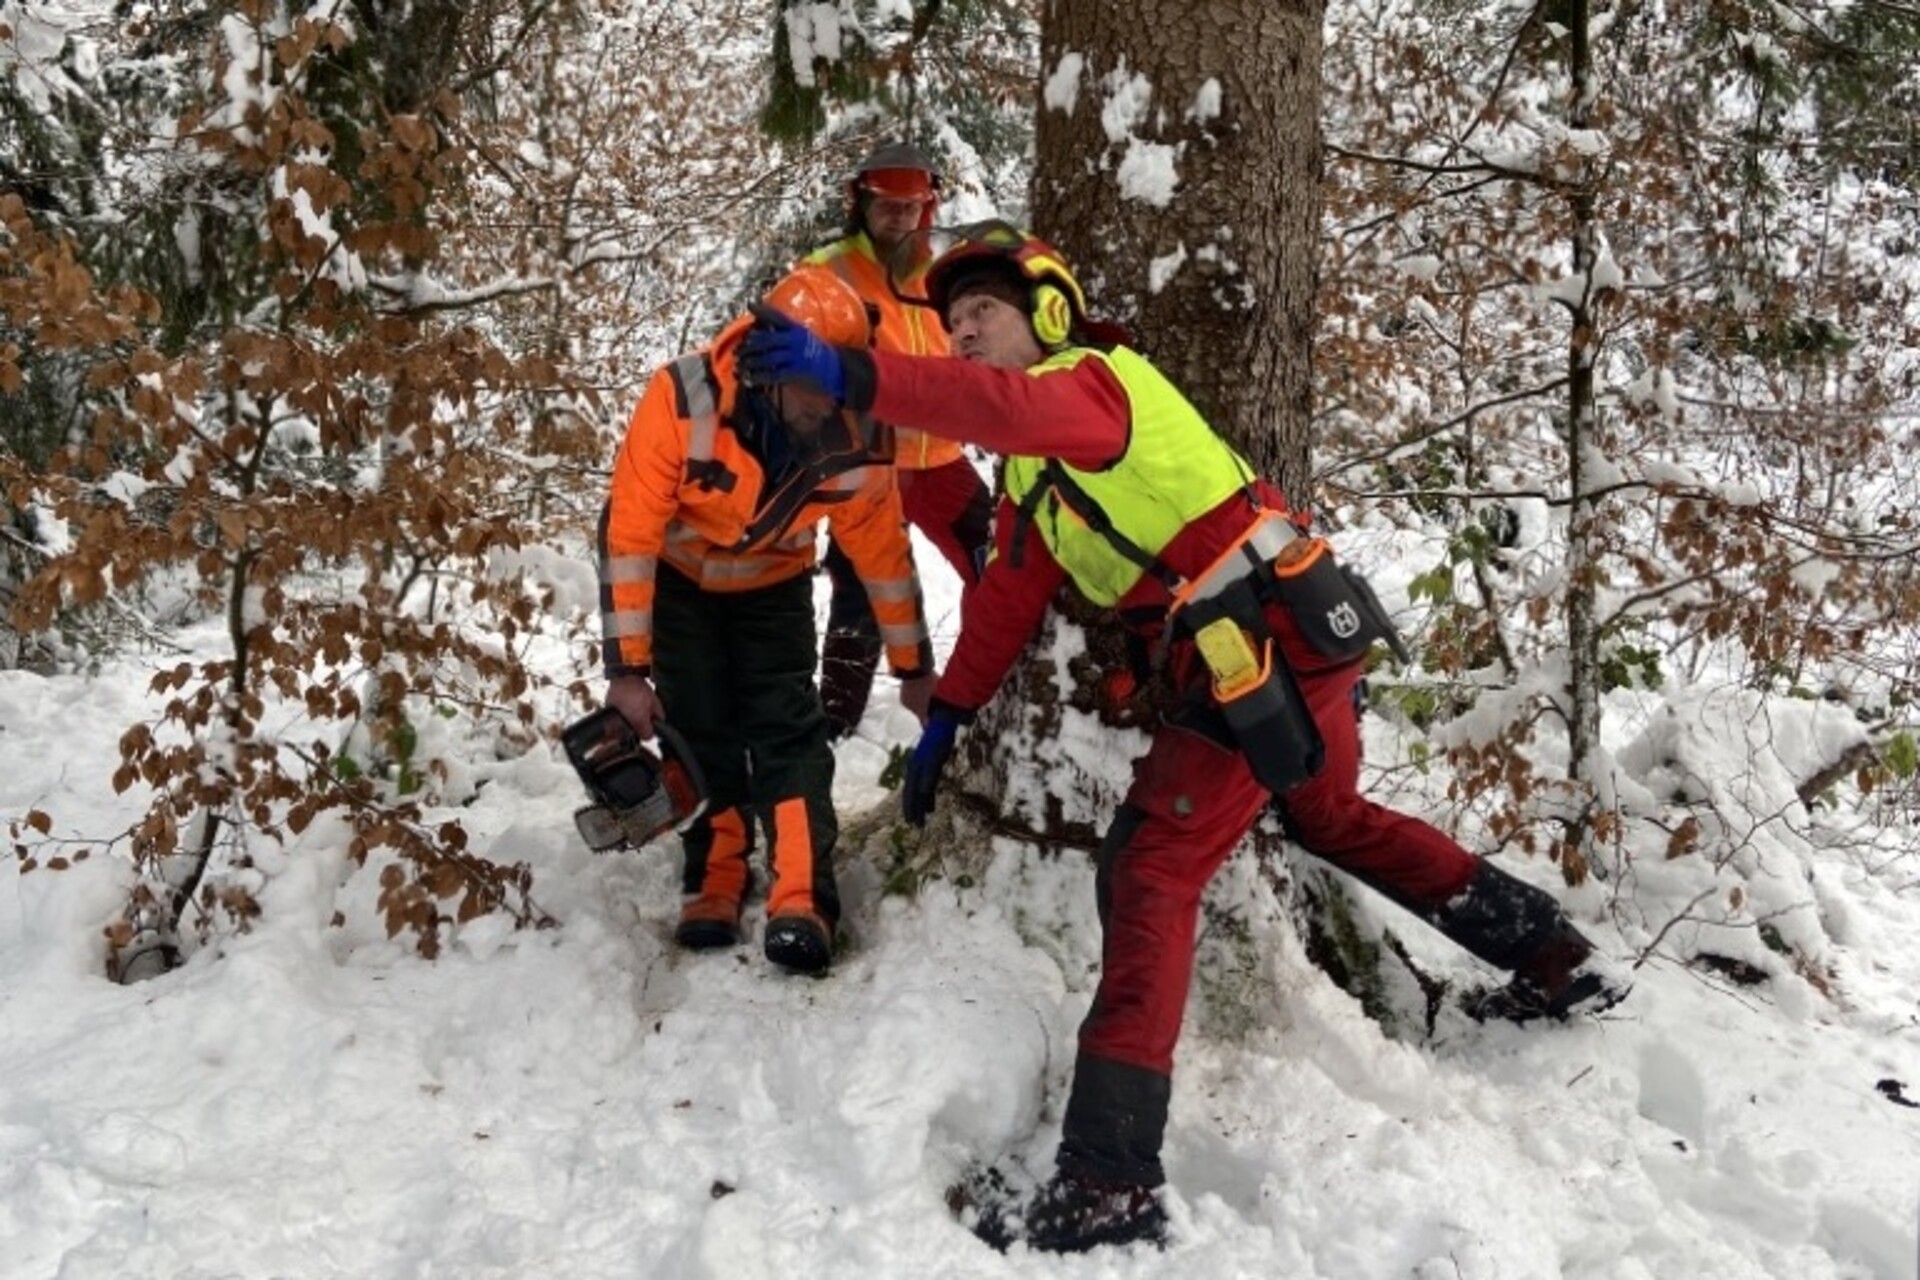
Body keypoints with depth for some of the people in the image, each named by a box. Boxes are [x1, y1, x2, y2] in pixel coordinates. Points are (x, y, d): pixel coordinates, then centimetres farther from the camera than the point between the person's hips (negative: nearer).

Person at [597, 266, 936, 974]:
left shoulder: (856, 437, -26)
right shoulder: (683, 399, -36)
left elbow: (882, 551, -9)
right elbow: (627, 531, -29)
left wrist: (914, 668, -1)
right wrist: (627, 667, -28)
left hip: (774, 584, 1)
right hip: (677, 578, -1)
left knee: (788, 727, -11)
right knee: (700, 730, -4)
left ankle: (801, 900, -12)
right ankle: (715, 882, 12)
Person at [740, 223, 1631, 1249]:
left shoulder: (1087, 380, -9)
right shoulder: (1028, 473, 21)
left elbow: (1006, 405, -33)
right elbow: (1006, 601, 24)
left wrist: (854, 376, -42)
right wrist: (946, 717, 22)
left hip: (1266, 642, -11)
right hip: (1301, 639, 11)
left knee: (1148, 875, -13)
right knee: (1335, 820, 31)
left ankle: (1109, 1183, -17)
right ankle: (1560, 964, 44)